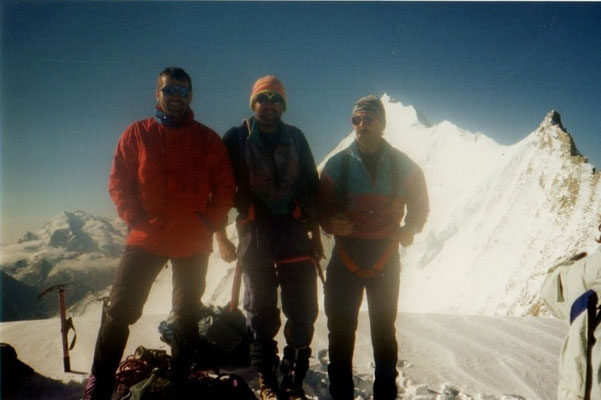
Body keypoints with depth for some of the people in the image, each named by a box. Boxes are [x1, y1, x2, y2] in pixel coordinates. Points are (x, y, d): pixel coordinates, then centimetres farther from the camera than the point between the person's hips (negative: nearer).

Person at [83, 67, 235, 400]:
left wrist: (209, 222, -9)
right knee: (119, 310, -3)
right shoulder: (136, 134, 3)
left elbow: (225, 187, 2)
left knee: (187, 315, 12)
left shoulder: (208, 140, 2)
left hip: (194, 244, 1)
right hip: (145, 239, 0)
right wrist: (135, 218, -9)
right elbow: (118, 181, 2)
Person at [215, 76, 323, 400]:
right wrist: (221, 236, -1)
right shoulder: (236, 138, 7)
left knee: (303, 310, 0)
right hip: (255, 230, -2)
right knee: (261, 311, 4)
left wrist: (315, 234, 12)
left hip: (295, 229, 2)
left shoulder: (295, 138, 14)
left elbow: (311, 187, 16)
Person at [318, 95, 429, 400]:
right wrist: (332, 223, -18)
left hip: (386, 259, 0)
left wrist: (409, 229, -8)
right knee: (340, 330, 3)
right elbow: (322, 207, 5)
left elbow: (420, 205, 12)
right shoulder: (337, 165, 3)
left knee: (384, 331, 11)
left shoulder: (403, 166, 3)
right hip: (346, 258, 0)